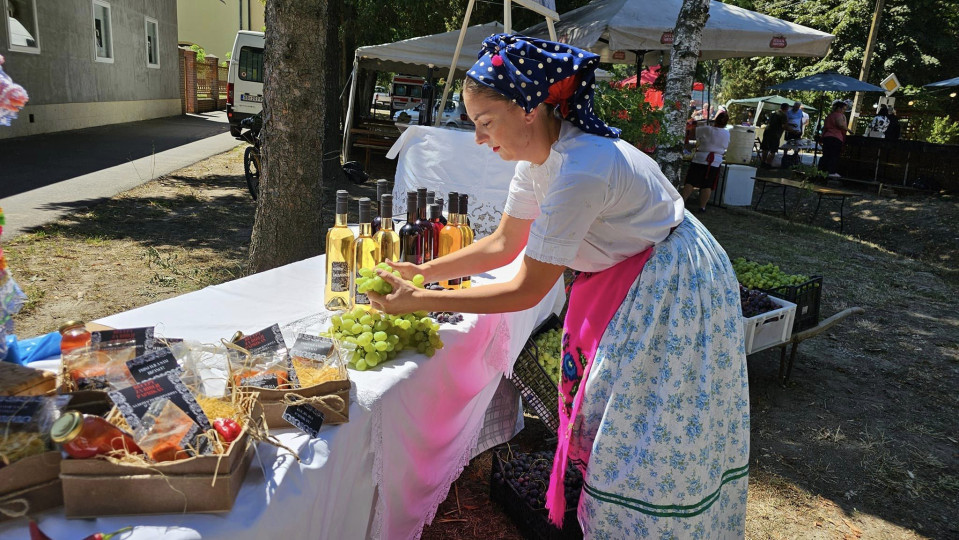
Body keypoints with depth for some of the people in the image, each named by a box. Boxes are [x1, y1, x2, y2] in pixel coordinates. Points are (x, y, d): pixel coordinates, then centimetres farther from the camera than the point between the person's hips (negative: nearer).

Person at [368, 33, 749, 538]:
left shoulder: (579, 172, -33)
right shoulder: (539, 154, -5)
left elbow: (526, 291, -27)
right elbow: (503, 244, 4)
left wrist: (419, 301, -22)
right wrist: (423, 271, -3)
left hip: (670, 292, -9)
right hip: (622, 283, 9)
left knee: (645, 444, 1)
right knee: (601, 409, 17)